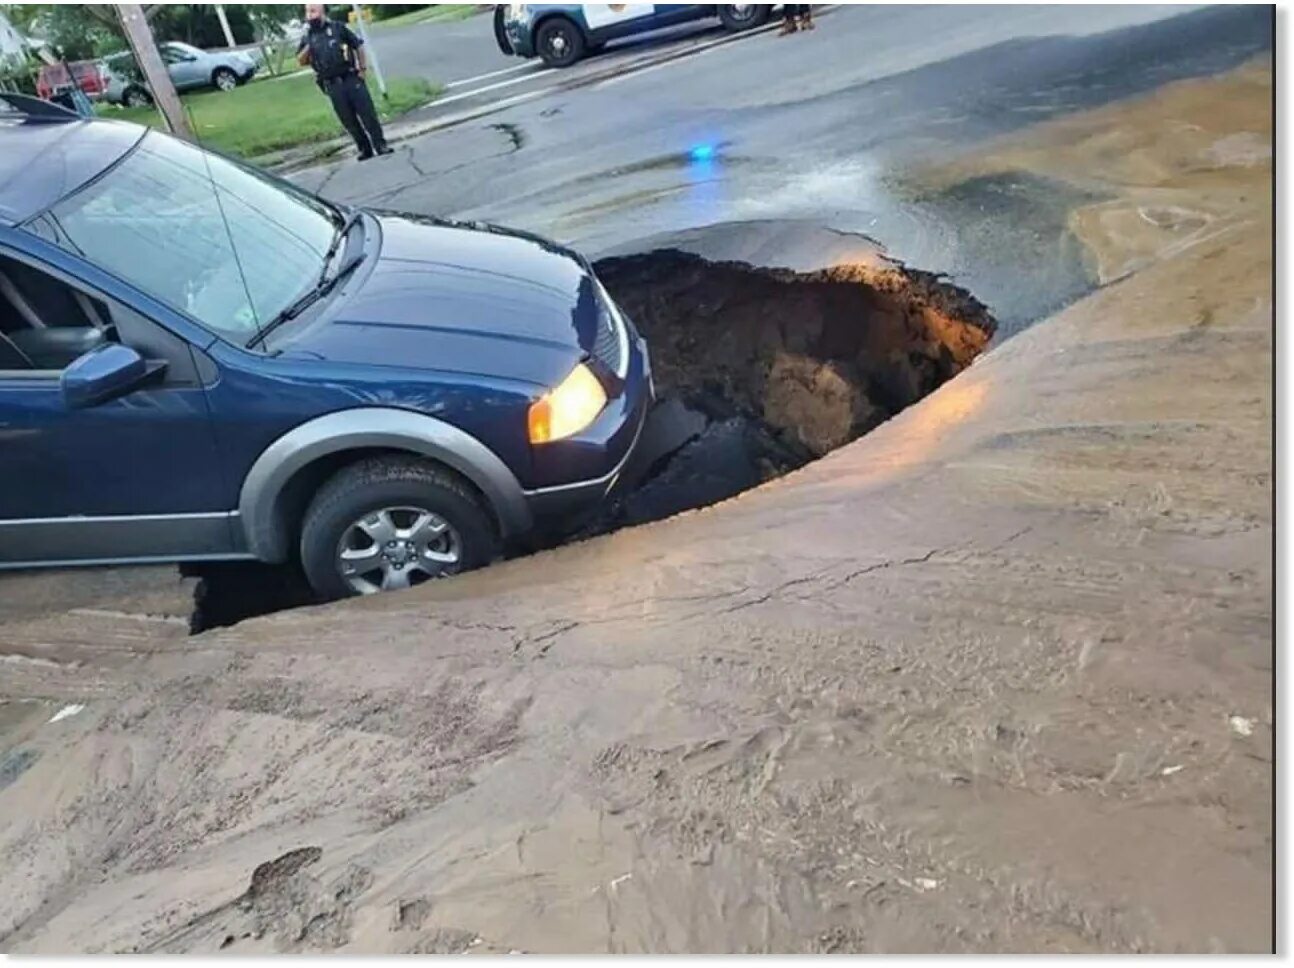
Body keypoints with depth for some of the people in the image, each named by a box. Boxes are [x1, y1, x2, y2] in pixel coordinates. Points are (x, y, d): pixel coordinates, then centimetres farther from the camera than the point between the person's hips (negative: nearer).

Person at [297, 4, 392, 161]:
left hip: (351, 78, -2)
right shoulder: (307, 37, 8)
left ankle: (381, 146, 2)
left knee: (367, 113, -4)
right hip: (332, 85, 3)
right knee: (349, 120, 4)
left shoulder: (338, 27, 2)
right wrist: (308, 46, -8)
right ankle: (365, 149, 13)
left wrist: (363, 68, -1)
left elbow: (358, 46, 5)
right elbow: (300, 61, 6)